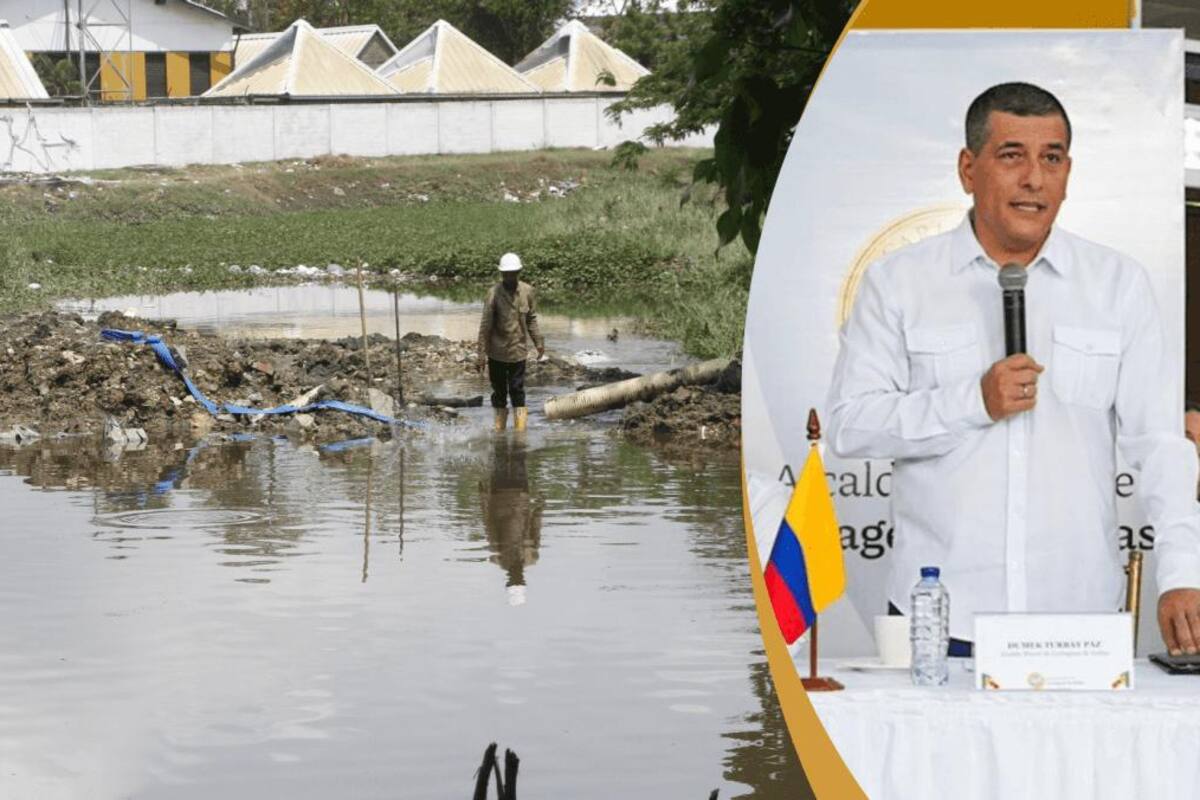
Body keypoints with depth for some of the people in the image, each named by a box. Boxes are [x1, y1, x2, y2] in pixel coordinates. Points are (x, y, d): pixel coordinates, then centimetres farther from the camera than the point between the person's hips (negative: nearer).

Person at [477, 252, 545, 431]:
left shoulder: (528, 292, -1)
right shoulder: (494, 293, -10)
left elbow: (531, 319, 12)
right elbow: (485, 326, -9)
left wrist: (538, 342, 7)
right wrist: (482, 354, -11)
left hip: (518, 351, 1)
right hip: (497, 352, -1)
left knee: (517, 391, 1)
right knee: (499, 391, 9)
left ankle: (520, 428, 3)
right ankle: (499, 429, 18)